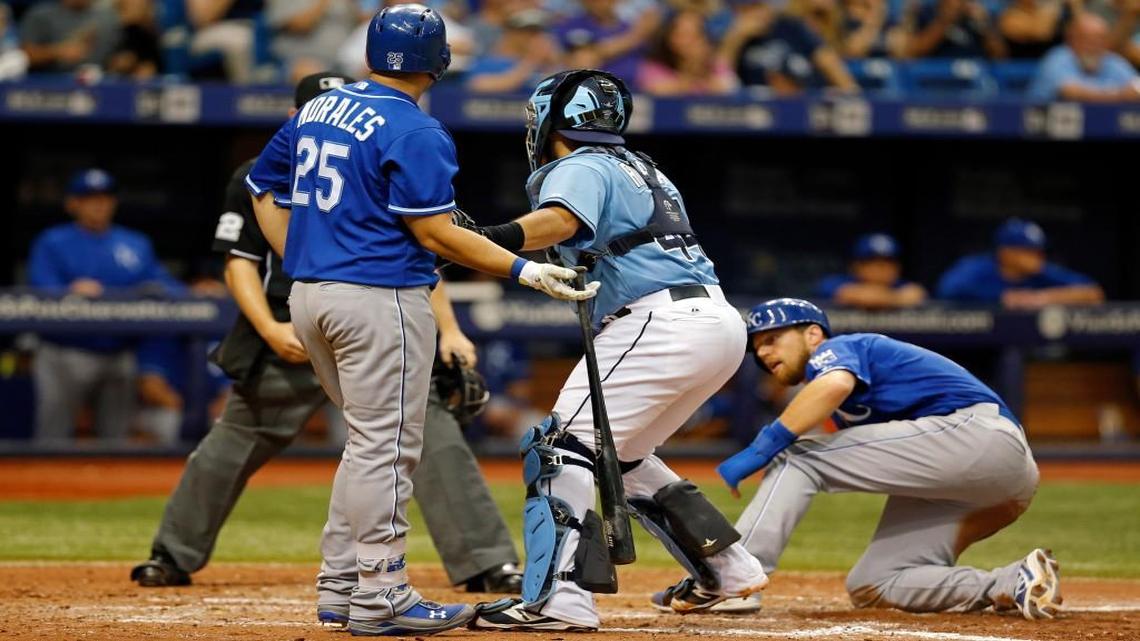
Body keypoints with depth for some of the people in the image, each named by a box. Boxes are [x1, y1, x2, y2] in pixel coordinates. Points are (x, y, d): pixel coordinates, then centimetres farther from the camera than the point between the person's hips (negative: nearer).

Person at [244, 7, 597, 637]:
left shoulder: (313, 112, 12)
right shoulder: (416, 132, -12)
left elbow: (265, 190, 17)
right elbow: (434, 233, -15)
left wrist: (301, 262, 15)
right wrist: (524, 270, -12)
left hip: (309, 297, 8)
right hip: (380, 298, -8)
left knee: (371, 439, 18)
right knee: (386, 446, -3)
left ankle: (339, 585, 18)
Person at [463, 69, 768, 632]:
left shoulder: (579, 167, -1)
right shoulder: (638, 168, 27)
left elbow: (559, 221, -23)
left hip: (664, 324, -9)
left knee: (563, 444, -11)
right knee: (622, 454, 23)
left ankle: (560, 598, -25)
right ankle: (728, 569, 21)